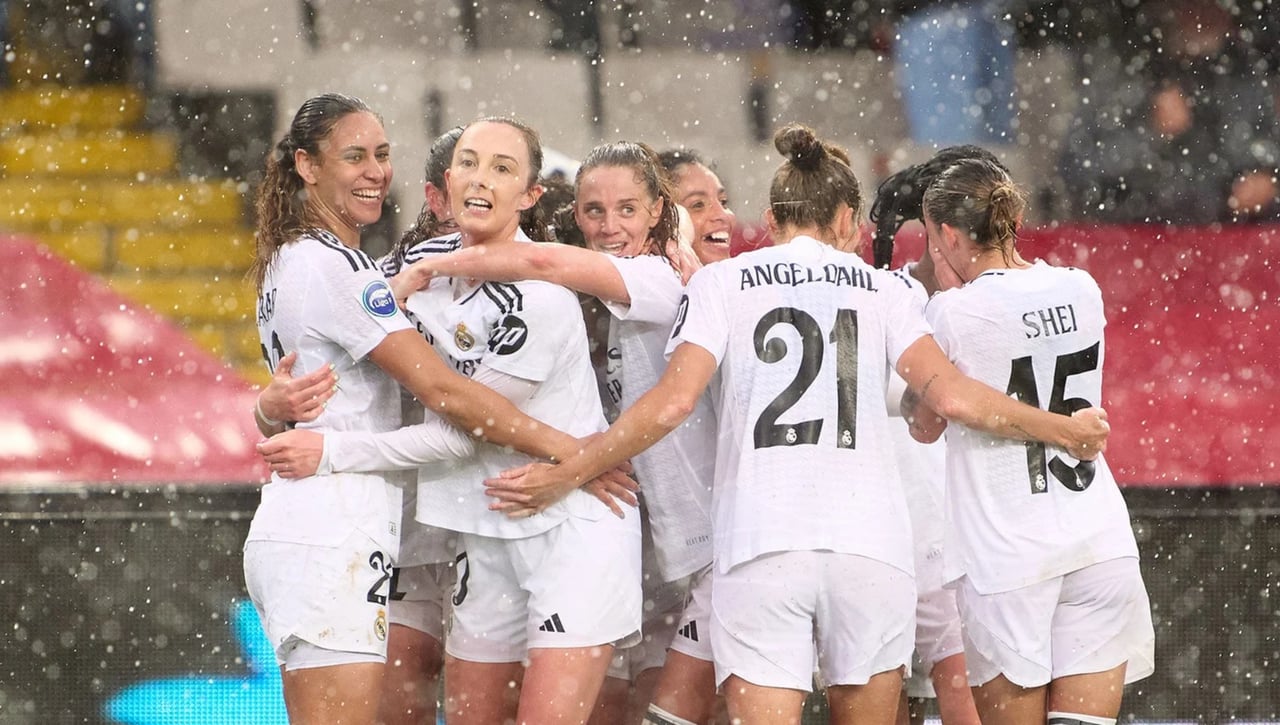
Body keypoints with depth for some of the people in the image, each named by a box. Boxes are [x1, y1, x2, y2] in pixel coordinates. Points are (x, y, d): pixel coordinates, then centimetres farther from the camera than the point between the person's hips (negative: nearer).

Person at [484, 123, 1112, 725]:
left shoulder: (721, 282, 9)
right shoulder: (881, 289, 13)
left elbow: (672, 403, -4)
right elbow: (954, 396, 2)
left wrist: (563, 474, 2)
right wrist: (1067, 431, 15)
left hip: (759, 545, -2)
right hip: (871, 543, 2)